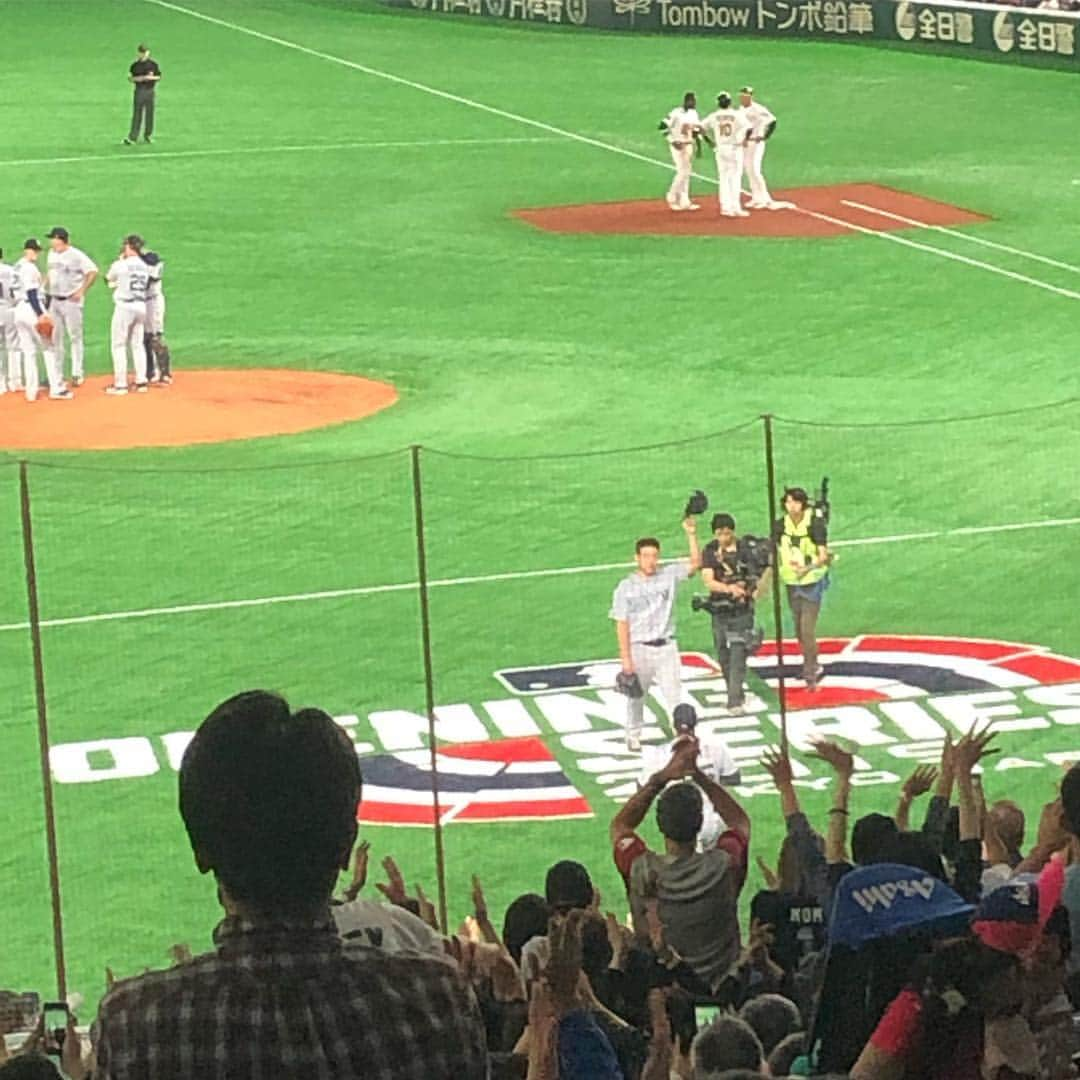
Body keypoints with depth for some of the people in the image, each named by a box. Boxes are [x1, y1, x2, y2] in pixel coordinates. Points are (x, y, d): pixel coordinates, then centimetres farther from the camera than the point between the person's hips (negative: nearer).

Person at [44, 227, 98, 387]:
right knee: (54, 338, 9)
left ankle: (77, 374, 2)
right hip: (54, 301, 7)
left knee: (75, 337, -2)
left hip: (71, 301, -7)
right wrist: (45, 289, 11)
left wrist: (81, 291, -16)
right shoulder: (52, 254, 9)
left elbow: (93, 272, -15)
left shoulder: (76, 256, -14)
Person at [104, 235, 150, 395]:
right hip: (141, 306, 6)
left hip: (125, 307, -6)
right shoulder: (144, 267, 7)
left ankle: (120, 384, -3)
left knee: (119, 345, 0)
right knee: (137, 344, 14)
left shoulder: (120, 265, -11)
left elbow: (109, 279, 7)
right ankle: (141, 382, 14)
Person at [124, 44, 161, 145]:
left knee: (149, 114, 5)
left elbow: (159, 77, 5)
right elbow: (130, 78, 6)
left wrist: (151, 77, -13)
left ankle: (147, 135, 21)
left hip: (150, 91, 1)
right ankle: (132, 138, -7)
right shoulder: (135, 65, 2)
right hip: (139, 91, -1)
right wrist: (137, 79, -14)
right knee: (137, 115, -4)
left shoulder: (153, 64, 2)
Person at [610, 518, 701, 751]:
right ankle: (633, 736, 30)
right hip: (639, 648, -1)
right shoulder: (626, 587, -5)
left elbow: (695, 563, -10)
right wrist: (625, 657, -11)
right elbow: (622, 624, -6)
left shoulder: (669, 575, 0)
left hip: (666, 646, 1)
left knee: (674, 694, -2)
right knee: (636, 696, 13)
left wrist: (691, 535, -23)